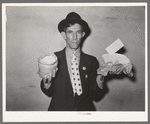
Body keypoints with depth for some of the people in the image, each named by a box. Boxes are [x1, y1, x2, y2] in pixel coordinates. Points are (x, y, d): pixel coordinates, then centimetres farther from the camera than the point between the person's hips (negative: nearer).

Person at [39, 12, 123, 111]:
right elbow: (49, 93, 1)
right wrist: (46, 82, -18)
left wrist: (100, 78, -11)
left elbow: (94, 96, 4)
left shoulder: (91, 61, 5)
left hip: (85, 109, 1)